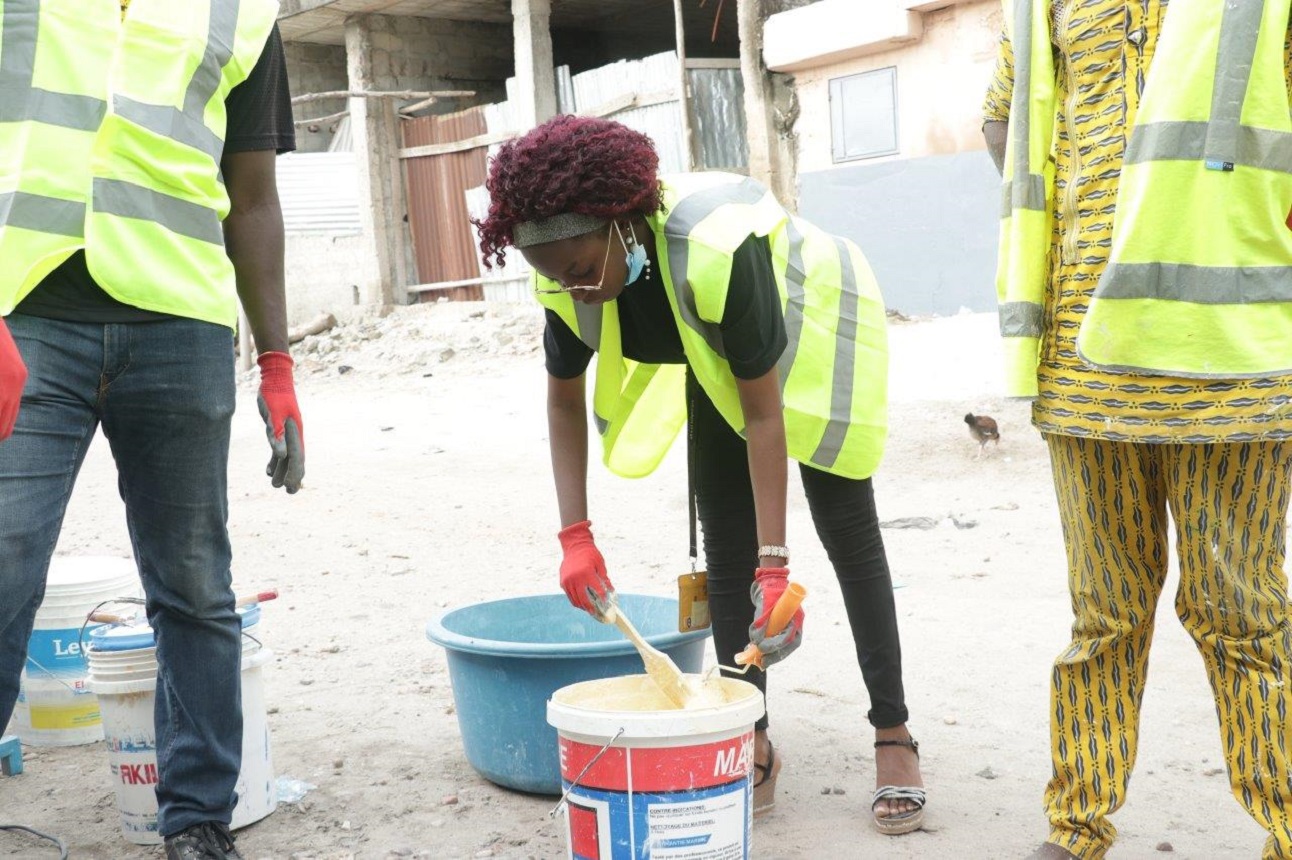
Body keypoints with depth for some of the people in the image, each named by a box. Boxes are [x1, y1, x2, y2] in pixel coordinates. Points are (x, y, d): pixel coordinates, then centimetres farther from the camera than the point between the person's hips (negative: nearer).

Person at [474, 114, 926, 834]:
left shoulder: (716, 249, -44)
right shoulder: (567, 271, -26)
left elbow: (764, 414, -36)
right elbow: (564, 402, -11)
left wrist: (776, 567, -35)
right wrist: (576, 537, -20)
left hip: (813, 337, -5)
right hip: (717, 361, 5)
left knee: (849, 536, 0)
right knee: (725, 545, 0)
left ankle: (894, 735, 9)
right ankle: (754, 743, 7)